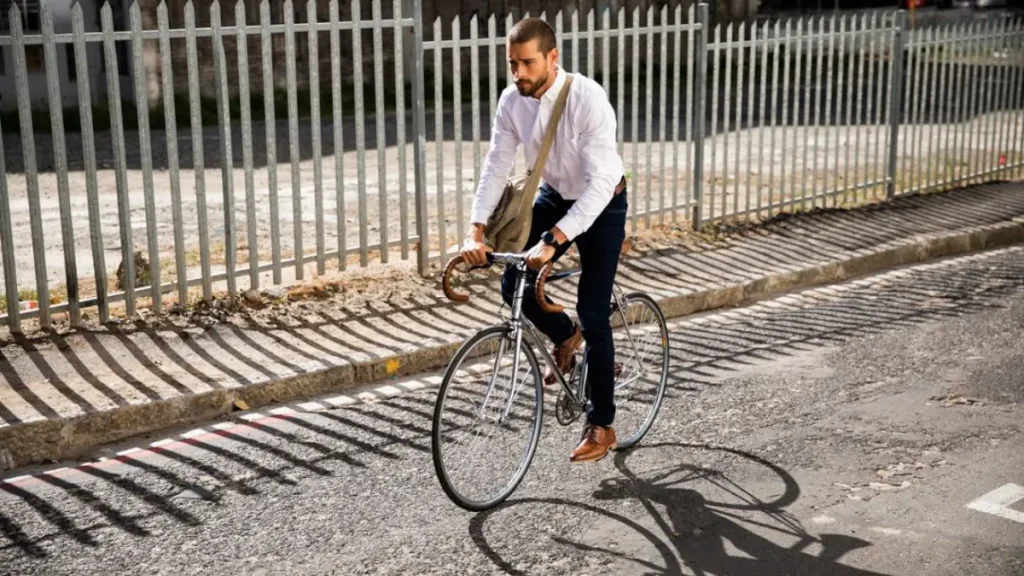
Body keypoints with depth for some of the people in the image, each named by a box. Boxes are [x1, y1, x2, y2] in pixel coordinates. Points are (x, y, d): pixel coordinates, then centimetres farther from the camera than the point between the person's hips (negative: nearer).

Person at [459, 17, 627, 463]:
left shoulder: (588, 99, -32)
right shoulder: (512, 101, -14)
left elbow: (600, 182, -37)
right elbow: (496, 167, -13)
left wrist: (553, 241, -45)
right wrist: (476, 230, -26)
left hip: (602, 205, -5)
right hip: (554, 197, 6)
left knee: (593, 314, -7)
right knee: (514, 286, -7)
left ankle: (601, 426, 7)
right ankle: (566, 339, 26)